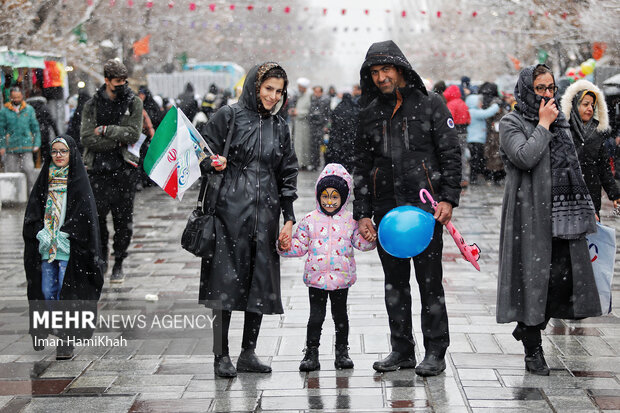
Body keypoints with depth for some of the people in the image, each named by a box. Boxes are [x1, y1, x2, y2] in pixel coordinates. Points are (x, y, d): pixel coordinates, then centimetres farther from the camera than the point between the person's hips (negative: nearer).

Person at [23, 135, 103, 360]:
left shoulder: (79, 181, -3)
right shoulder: (45, 180, 11)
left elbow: (85, 215, -9)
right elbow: (33, 211, 10)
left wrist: (64, 234, -14)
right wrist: (41, 232, -5)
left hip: (70, 247, -4)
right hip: (46, 246, 4)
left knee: (66, 292, -7)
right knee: (47, 290, 6)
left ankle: (66, 342, -3)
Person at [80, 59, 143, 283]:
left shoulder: (133, 103, 4)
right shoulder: (92, 105, 5)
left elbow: (133, 133, -9)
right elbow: (88, 138, -5)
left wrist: (105, 130, -10)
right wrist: (118, 139, -10)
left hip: (125, 169, 0)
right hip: (98, 170, 1)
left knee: (123, 220, 2)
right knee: (97, 217, -1)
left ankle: (119, 264, 16)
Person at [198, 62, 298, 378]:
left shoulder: (279, 127, 15)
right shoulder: (228, 116, 1)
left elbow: (287, 174, 16)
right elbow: (205, 157, 4)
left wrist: (289, 218, 10)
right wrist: (215, 165, -19)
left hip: (265, 214, 5)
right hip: (231, 209, -5)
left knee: (261, 283, 4)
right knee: (227, 279, -5)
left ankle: (248, 353, 14)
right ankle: (221, 355, 3)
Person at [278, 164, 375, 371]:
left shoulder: (350, 221, 3)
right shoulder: (310, 220, 3)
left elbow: (360, 242, 3)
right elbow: (300, 245, 6)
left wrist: (371, 239, -16)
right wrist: (286, 247, -12)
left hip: (341, 277, 1)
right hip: (316, 277, 0)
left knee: (340, 315, 11)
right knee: (316, 316, 2)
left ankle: (342, 352, 22)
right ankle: (311, 353, 11)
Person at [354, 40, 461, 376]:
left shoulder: (430, 104, 0)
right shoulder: (371, 114, 12)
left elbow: (451, 154, -2)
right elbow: (362, 166, 14)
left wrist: (448, 198, -11)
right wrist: (362, 213, 8)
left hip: (425, 206, -4)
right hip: (386, 208, 5)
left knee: (430, 281, -3)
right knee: (394, 282, 9)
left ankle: (435, 353, 6)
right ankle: (402, 350, 19)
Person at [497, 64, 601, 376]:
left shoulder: (560, 122, 18)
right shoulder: (512, 124, -2)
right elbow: (525, 157, -20)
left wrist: (584, 209, 18)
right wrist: (543, 124, -11)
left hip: (561, 215, 6)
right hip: (531, 213, -6)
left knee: (565, 276, -2)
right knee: (534, 276, -4)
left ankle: (526, 328, 20)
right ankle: (533, 351, 6)